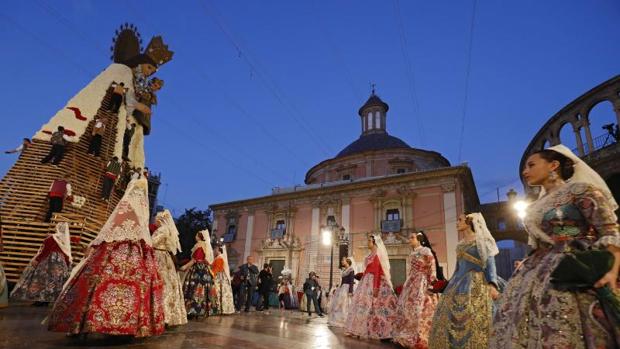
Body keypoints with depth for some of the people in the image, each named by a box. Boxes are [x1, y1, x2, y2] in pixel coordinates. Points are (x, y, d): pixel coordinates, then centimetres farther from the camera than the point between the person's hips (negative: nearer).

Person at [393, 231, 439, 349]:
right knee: (408, 307, 9)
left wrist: (431, 284, -19)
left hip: (422, 283, -8)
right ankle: (409, 337, 20)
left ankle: (420, 339, 4)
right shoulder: (413, 253, 14)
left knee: (421, 310, -6)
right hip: (412, 283, 8)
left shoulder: (426, 251, -9)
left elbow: (432, 268, -13)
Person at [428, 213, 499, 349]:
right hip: (460, 283, 7)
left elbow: (489, 262, -10)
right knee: (450, 317, 3)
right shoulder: (460, 244, 17)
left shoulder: (481, 240, -1)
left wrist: (492, 284, -22)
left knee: (473, 318, -11)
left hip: (476, 283, -7)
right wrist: (451, 285, 20)